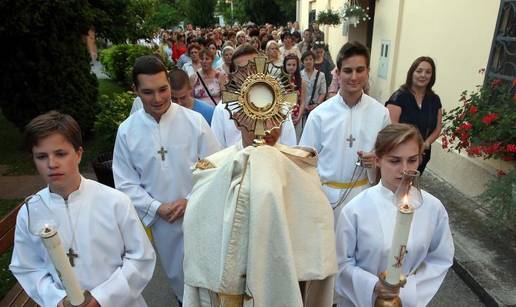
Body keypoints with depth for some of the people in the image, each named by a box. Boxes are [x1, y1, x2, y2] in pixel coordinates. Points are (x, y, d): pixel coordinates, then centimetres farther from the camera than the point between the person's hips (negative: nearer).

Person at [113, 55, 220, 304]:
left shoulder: (194, 121, -12)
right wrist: (157, 208, -13)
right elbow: (125, 182, -3)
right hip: (161, 220, 2)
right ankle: (184, 299, 51)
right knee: (177, 274, 23)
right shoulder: (127, 131, -6)